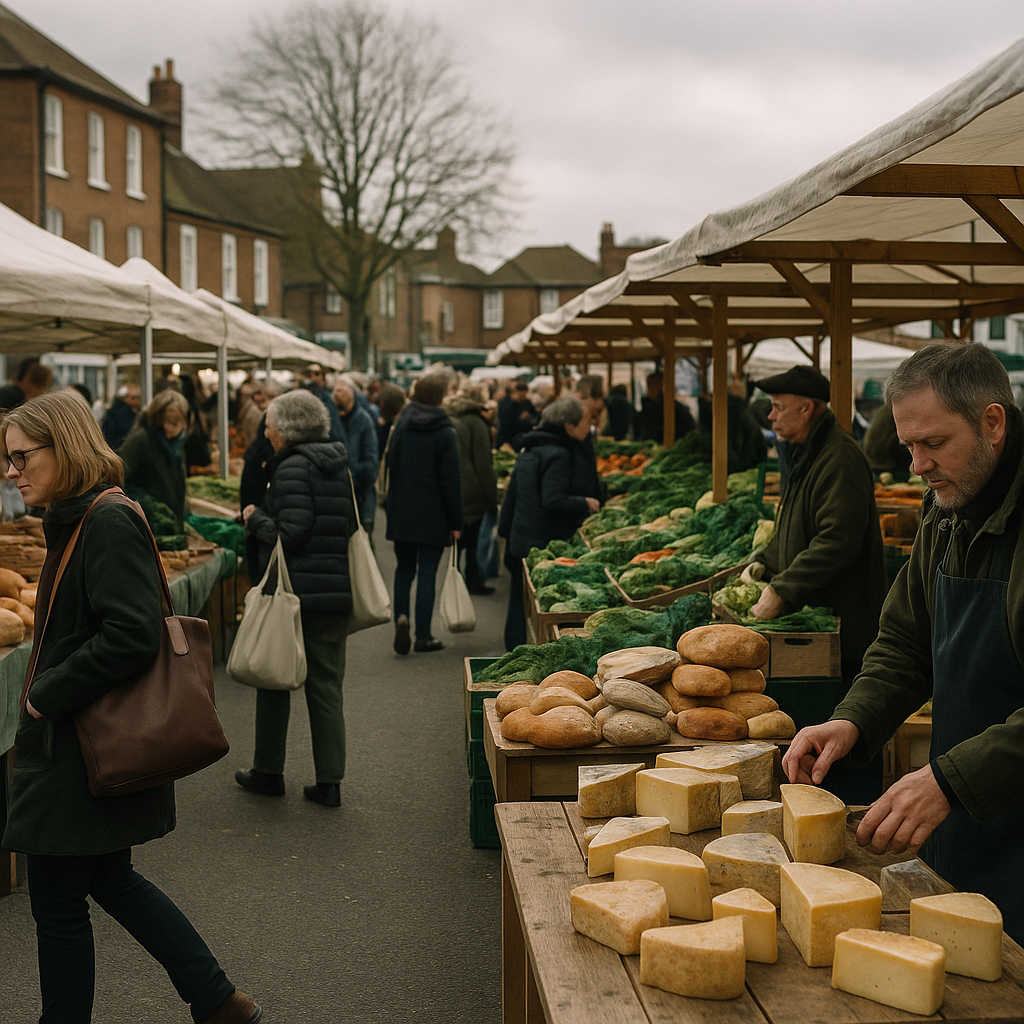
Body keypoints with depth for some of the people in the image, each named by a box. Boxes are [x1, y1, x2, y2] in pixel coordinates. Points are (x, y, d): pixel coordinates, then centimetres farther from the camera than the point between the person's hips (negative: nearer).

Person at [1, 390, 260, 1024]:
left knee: (58, 901, 4)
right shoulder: (78, 521, 10)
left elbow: (133, 635, -28)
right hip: (76, 741, 10)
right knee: (109, 878, 20)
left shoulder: (109, 525, -20)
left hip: (84, 753, -10)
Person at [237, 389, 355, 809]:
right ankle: (330, 781, 9)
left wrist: (255, 519, -3)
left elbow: (291, 534, -20)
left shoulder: (293, 467, -13)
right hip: (335, 591, 7)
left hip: (293, 589, -7)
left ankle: (268, 771, 21)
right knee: (326, 685, 9)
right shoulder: (339, 466, 11)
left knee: (275, 681, 9)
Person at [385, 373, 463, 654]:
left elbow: (391, 467, 9)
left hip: (401, 512, 4)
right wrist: (455, 522, -5)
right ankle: (423, 636, 5)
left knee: (404, 568, 15)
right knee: (427, 573, 2)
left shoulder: (401, 426, 3)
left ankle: (401, 616, -7)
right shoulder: (445, 433, -10)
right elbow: (451, 481, -10)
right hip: (432, 515, -4)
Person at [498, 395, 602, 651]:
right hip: (547, 542, -9)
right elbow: (554, 501, -24)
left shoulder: (528, 450, 12)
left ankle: (516, 649, 22)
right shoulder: (559, 456, -17)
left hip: (521, 542, 9)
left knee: (520, 600, 15)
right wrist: (585, 504, -11)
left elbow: (511, 496, 18)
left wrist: (506, 530, 24)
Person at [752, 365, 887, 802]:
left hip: (845, 625, -10)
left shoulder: (840, 459, -18)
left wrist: (782, 591, -25)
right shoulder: (807, 454, 16)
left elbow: (837, 541, -26)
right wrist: (764, 567, 13)